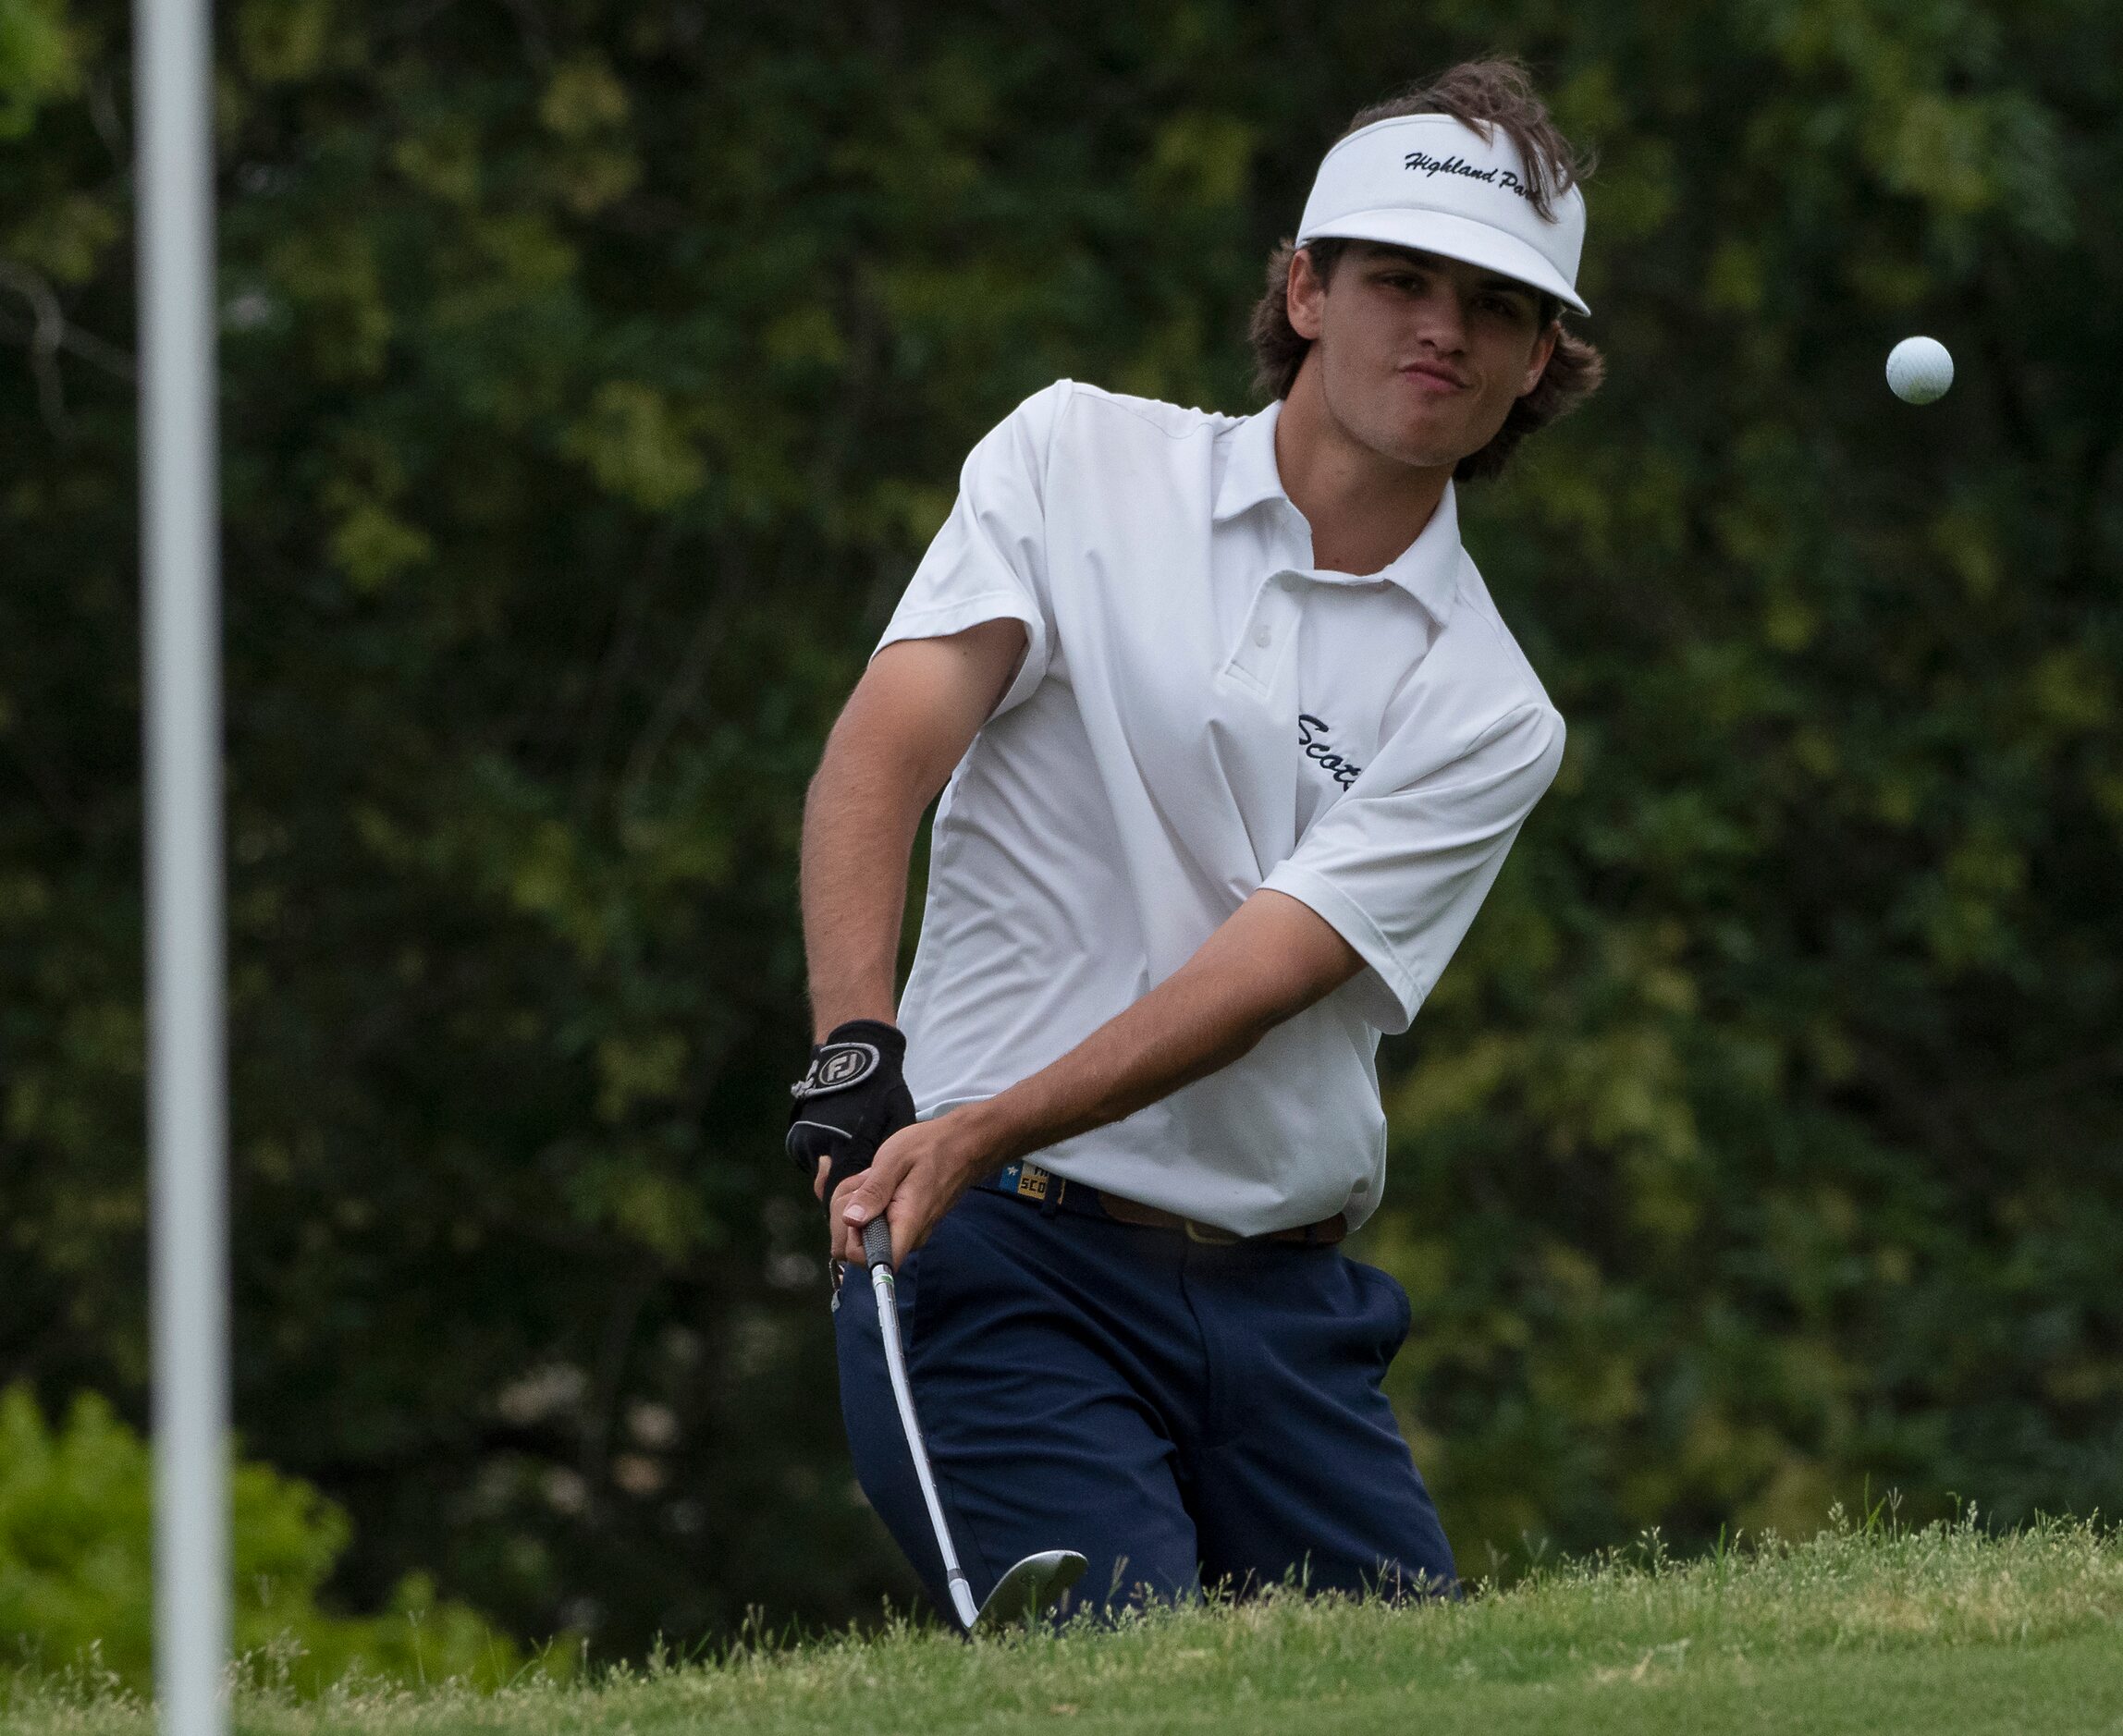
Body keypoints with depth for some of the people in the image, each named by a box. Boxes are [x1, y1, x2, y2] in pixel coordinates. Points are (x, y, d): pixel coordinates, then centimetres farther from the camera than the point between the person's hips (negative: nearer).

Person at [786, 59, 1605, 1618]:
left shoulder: (1486, 714, 6)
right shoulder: (1078, 462, 5)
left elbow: (1259, 968, -9)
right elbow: (883, 749, -8)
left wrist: (982, 1133, -25)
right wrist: (860, 1058, -26)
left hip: (1283, 1305, 4)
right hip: (1003, 1261, -4)